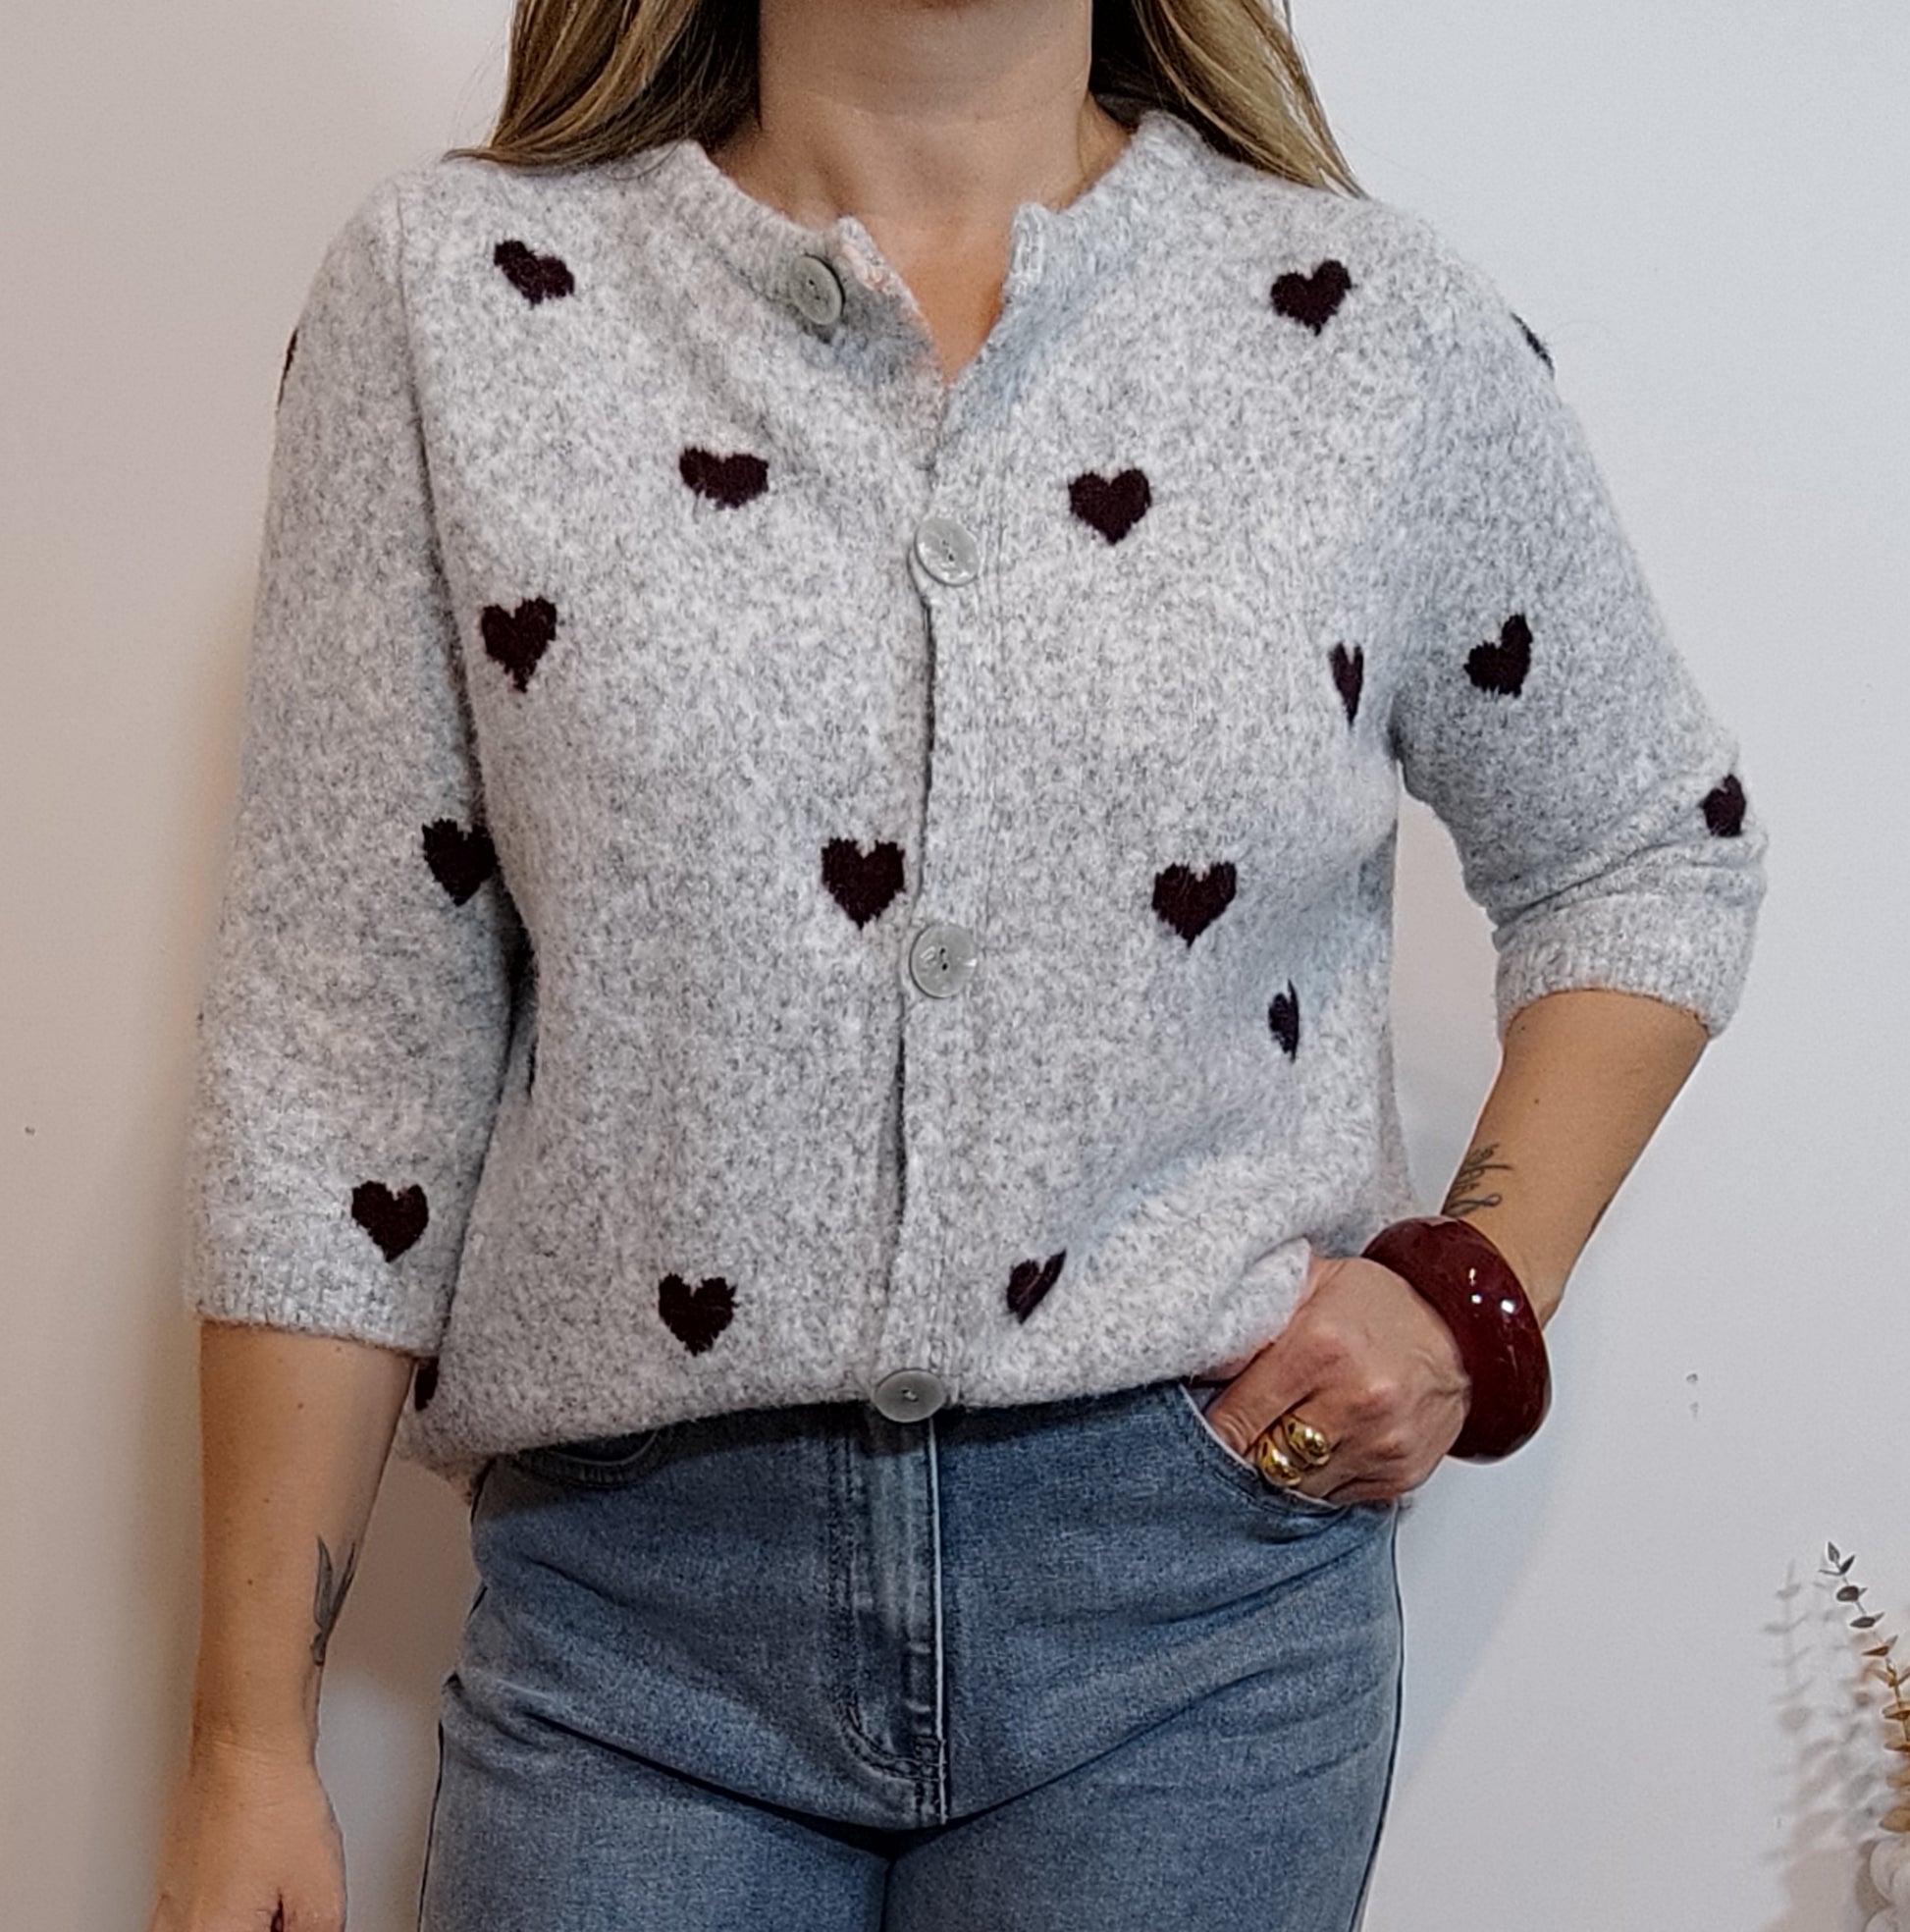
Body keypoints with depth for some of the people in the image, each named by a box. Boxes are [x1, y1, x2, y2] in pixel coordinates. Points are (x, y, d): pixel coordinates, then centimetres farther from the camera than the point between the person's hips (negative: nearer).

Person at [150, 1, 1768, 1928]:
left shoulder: (1377, 334, 2)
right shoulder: (450, 295, 0)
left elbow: (1653, 854, 16)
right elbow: (342, 1043, -1)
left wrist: (1477, 1291, -1)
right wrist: (247, 1738, -1)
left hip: (1198, 1592, 1)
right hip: (631, 1596, 0)